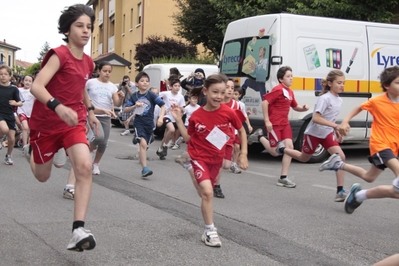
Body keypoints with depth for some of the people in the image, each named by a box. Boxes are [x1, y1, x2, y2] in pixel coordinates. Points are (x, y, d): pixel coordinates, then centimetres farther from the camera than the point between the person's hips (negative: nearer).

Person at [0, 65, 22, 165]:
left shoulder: (14, 89, -1)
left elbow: (20, 103, 2)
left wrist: (16, 103, -18)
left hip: (10, 115, 2)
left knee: (12, 139, 2)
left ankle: (8, 156, 26)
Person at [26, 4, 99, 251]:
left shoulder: (88, 62, 3)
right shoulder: (59, 55, -18)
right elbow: (36, 87, -30)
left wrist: (90, 111, 19)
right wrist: (58, 106, -46)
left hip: (74, 123, 4)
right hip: (46, 123, -4)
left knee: (85, 166, -23)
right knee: (42, 176, 14)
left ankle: (79, 230, -25)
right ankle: (32, 150, 53)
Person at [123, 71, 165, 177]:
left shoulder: (151, 95, -3)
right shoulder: (134, 96, 2)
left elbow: (162, 106, -6)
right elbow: (125, 110, 4)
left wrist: (161, 118, -19)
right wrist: (134, 106, -14)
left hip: (149, 124, 1)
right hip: (139, 123, -1)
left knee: (145, 145, 12)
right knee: (143, 143, -19)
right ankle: (145, 168, -21)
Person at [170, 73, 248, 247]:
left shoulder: (228, 112, -13)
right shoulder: (196, 116, -14)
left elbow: (241, 131, 2)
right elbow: (188, 139, -3)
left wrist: (243, 154, -2)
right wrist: (178, 120, -13)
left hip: (217, 158, 3)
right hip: (200, 157, -3)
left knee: (205, 192, 20)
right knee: (207, 192, -20)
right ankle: (210, 231, -10)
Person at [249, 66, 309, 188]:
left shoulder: (290, 92, 10)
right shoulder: (278, 90, -14)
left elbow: (295, 107, 23)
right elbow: (265, 102, -20)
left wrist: (303, 108, 1)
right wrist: (267, 121, -22)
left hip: (284, 123, 7)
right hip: (274, 124, -7)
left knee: (289, 147, -7)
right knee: (275, 152, -2)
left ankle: (283, 178, -1)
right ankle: (260, 136, 24)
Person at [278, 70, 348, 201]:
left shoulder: (339, 100, 1)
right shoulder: (324, 98, -23)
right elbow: (316, 118, -32)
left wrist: (337, 131, 10)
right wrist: (334, 125, -37)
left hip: (327, 133, 6)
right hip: (313, 133, -6)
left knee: (340, 156, -14)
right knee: (304, 158, 16)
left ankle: (340, 190, -11)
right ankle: (282, 149, 44)